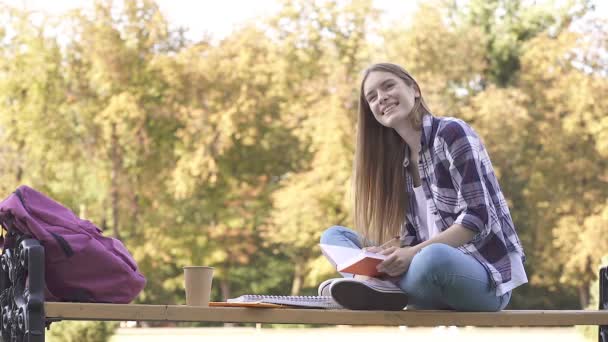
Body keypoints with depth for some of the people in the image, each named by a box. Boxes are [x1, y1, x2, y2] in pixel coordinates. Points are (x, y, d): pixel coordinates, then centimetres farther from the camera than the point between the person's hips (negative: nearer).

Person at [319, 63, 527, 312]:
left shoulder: (451, 132, -9)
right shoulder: (398, 158, 13)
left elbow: (477, 217, -16)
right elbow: (411, 235, 9)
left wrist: (415, 253, -24)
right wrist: (385, 255, -13)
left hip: (485, 275, -8)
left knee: (433, 258, -43)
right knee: (334, 236, 4)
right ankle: (374, 283, -26)